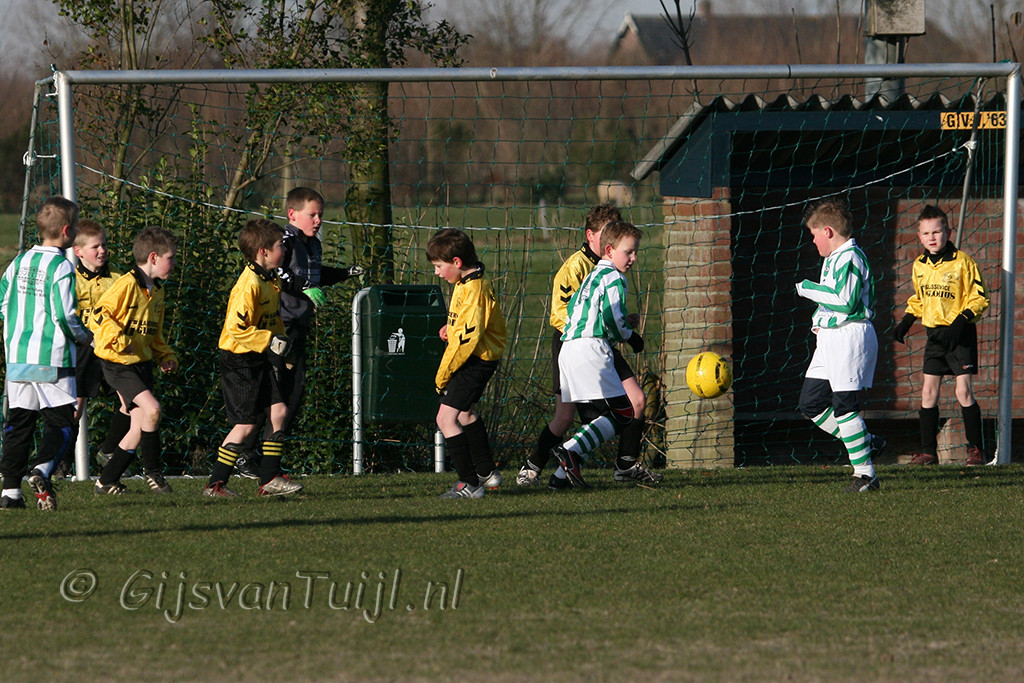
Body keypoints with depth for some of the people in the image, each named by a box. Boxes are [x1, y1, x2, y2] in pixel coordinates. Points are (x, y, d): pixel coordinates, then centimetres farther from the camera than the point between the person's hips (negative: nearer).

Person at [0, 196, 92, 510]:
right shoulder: (61, 267, -12)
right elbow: (64, 315, -16)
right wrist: (83, 337, 2)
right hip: (52, 360, -6)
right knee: (62, 422, -1)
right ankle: (41, 469, -24)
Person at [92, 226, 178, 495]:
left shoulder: (157, 291, 13)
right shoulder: (127, 284, -15)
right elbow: (101, 312, -18)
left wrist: (165, 356, 10)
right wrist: (118, 339, -26)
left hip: (142, 362, 9)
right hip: (118, 363, -9)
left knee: (139, 428, 5)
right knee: (152, 409, -23)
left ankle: (107, 481, 15)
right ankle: (152, 469, -7)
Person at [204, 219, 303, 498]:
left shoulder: (271, 281, 9)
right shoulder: (250, 285, -22)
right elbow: (236, 328, -25)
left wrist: (281, 341, 12)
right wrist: (269, 342, -22)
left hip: (260, 360, 9)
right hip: (239, 362, -9)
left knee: (278, 410, 2)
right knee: (246, 424, -7)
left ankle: (271, 478, 9)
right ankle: (215, 483, 1)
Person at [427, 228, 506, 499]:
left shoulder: (473, 289, -24)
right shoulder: (469, 283, 9)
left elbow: (468, 337, -27)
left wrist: (443, 375, -20)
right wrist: (450, 329, 7)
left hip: (475, 361, -11)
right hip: (477, 360, 11)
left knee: (446, 417, -17)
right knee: (464, 412, 29)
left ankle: (469, 484, -18)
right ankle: (486, 472, 45)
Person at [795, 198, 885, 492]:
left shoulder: (850, 259, -15)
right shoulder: (833, 259, 17)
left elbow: (846, 302, -24)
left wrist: (809, 289, -16)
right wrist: (820, 318, 14)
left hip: (850, 335, -11)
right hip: (829, 337, 11)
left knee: (844, 404, -11)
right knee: (810, 403, 9)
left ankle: (865, 473, -6)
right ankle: (866, 444, 18)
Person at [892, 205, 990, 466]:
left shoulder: (962, 262, -11)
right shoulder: (920, 265, 7)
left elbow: (979, 297, -9)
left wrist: (961, 322, -20)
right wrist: (906, 323, 10)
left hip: (960, 336, -5)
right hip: (934, 334, 5)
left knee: (964, 390, -9)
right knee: (928, 392, 2)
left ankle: (976, 449, -1)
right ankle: (928, 451, 8)